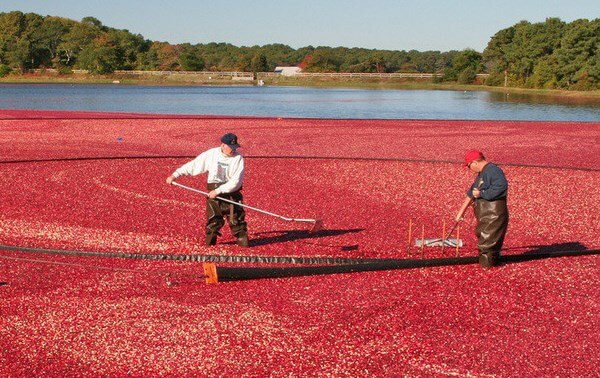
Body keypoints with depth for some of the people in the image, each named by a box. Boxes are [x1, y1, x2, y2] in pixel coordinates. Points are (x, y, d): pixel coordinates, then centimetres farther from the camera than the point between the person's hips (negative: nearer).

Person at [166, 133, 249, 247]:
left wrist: (218, 191, -20)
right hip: (213, 192, 1)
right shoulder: (211, 154, -3)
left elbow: (236, 181, -16)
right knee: (213, 218, 4)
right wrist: (175, 175, -5)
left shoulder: (238, 158, -9)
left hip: (232, 193, -1)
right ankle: (210, 239, 17)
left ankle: (242, 239, 11)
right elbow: (193, 165, 1)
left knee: (236, 218, -1)